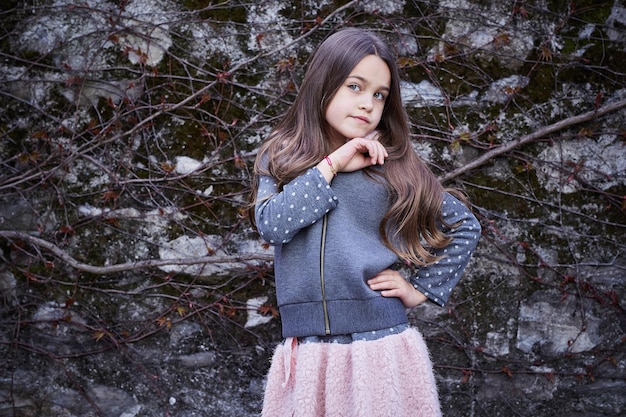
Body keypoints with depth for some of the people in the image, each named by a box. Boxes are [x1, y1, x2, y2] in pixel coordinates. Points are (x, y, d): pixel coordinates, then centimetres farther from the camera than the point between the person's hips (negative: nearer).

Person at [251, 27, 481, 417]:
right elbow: (271, 225, -12)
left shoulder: (392, 166, 2)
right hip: (306, 353, 1)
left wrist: (422, 289, 2)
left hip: (380, 345, -1)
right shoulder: (281, 160, 5)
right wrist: (331, 165, -11)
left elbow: (466, 226, 8)